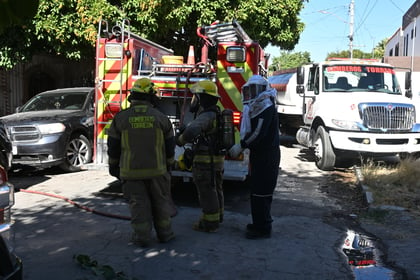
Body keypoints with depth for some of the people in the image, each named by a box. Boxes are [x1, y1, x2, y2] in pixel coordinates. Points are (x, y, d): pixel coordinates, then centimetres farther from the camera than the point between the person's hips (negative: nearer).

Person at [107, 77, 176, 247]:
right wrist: (168, 165, 17)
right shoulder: (161, 118, -2)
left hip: (131, 171, 0)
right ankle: (164, 233, 23)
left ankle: (142, 237, 13)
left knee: (139, 203, 8)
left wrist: (113, 166, 15)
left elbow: (113, 148, 1)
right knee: (160, 201, 13)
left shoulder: (120, 118, -4)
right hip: (156, 170, 1)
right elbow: (170, 146, 4)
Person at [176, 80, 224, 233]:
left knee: (207, 192, -1)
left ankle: (210, 223, 7)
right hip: (218, 158, 10)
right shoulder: (216, 113, 12)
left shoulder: (206, 115, -20)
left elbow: (191, 131, -37)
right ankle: (217, 217, 32)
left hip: (205, 161, -10)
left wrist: (181, 140, -19)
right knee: (216, 189, 19)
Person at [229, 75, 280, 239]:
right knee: (257, 190, 16)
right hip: (259, 154, 10)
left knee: (261, 192, -6)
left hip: (267, 156, -10)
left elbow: (259, 133, -23)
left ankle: (263, 229, 2)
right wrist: (242, 147, 4)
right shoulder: (256, 107, 14)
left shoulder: (266, 106, -16)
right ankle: (259, 223, 28)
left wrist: (241, 146, -19)